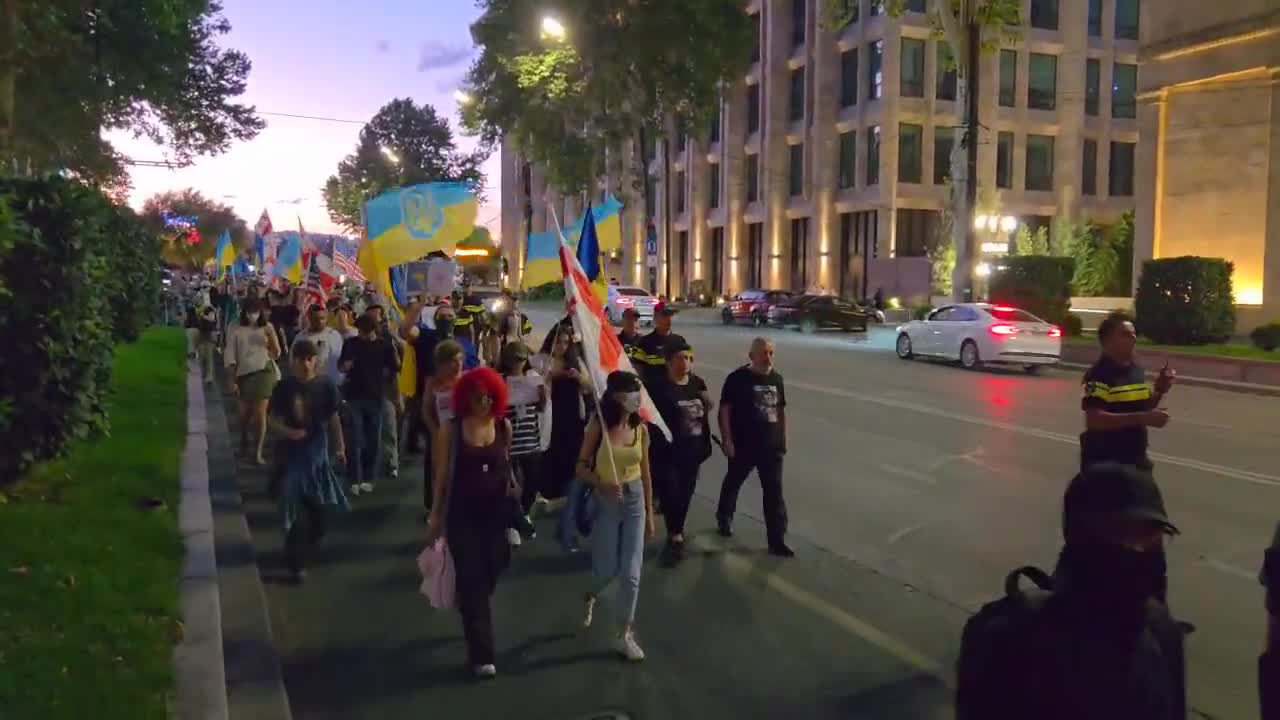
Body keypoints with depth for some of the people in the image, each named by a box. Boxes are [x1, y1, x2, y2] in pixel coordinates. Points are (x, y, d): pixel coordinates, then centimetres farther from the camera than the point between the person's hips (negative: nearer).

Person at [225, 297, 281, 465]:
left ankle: (258, 452, 4)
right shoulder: (236, 329, -1)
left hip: (263, 372, -1)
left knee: (260, 413, -3)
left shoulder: (266, 327, 2)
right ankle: (243, 442, 42)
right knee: (245, 413, 15)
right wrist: (231, 380, -4)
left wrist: (272, 337, -17)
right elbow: (230, 356, 0)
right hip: (244, 374, 1)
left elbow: (276, 354, -1)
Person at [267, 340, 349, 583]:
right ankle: (297, 562, 10)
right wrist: (288, 432, -22)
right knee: (293, 511, 0)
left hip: (317, 451, 1)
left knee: (319, 508, 10)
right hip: (291, 452, -1)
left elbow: (333, 419, 2)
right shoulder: (284, 387, -7)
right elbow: (274, 420, -3)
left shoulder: (326, 385, -6)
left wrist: (340, 447, 3)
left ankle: (307, 547, 38)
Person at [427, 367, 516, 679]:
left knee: (488, 578, 14)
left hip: (496, 513, 3)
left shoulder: (504, 426, -1)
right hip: (463, 516, -3)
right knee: (473, 582, 0)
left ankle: (472, 619, 47)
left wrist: (512, 504, 10)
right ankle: (481, 655, 8)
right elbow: (442, 476, -3)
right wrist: (436, 517, 0)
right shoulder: (451, 430, -8)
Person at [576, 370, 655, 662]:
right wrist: (603, 484, -26)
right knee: (607, 569, 4)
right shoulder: (598, 427, -11)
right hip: (605, 502, -3)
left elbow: (645, 474, 7)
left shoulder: (641, 429, 0)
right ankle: (591, 597, 40)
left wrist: (650, 513, 10)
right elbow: (581, 468, -7)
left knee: (631, 572, 1)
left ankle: (624, 635, 14)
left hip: (635, 502, 3)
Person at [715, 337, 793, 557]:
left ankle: (777, 541, 5)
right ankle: (724, 518, 44)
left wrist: (783, 439, 12)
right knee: (733, 483, 18)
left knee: (774, 492, 1)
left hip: (771, 446, 4)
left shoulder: (776, 378, 5)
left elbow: (781, 410, 14)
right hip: (743, 445, -4)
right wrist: (727, 440, -17)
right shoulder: (738, 378, -11)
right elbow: (724, 410, -12)